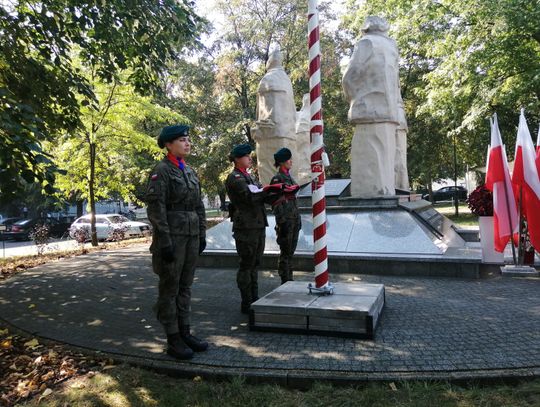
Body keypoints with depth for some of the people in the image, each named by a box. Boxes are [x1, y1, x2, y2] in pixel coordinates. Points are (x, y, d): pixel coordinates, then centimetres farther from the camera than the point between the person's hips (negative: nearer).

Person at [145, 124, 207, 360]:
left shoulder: (189, 171, 14)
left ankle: (185, 333, 22)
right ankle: (173, 340, 11)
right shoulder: (161, 170, -8)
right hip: (171, 236, -7)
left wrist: (202, 234, 12)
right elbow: (155, 208, -15)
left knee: (185, 286, 12)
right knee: (169, 288, 2)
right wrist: (164, 241, -19)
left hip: (191, 235, 7)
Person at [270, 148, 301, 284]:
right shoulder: (277, 179, -10)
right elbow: (276, 204, -14)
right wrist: (281, 223, -18)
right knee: (285, 252, 0)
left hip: (294, 220, 8)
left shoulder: (289, 177, 15)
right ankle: (285, 281, 9)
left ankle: (289, 279, 23)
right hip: (285, 221, -8)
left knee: (291, 251, 13)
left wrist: (298, 219, 17)